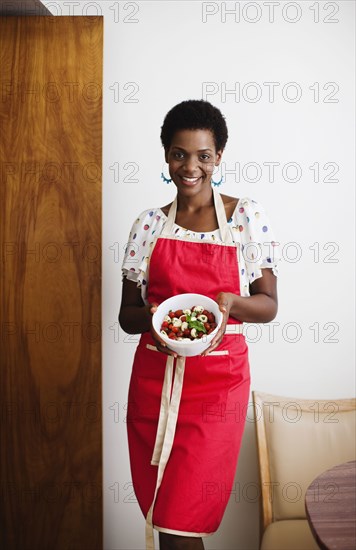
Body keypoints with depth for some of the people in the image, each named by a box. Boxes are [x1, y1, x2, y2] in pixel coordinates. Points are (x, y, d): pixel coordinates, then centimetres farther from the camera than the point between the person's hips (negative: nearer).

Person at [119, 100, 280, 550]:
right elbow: (127, 314, 8)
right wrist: (151, 317, -15)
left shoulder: (247, 216, -1)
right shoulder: (148, 225, 5)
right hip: (154, 379, 3)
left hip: (218, 382, -2)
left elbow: (269, 305, 1)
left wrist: (230, 303, -20)